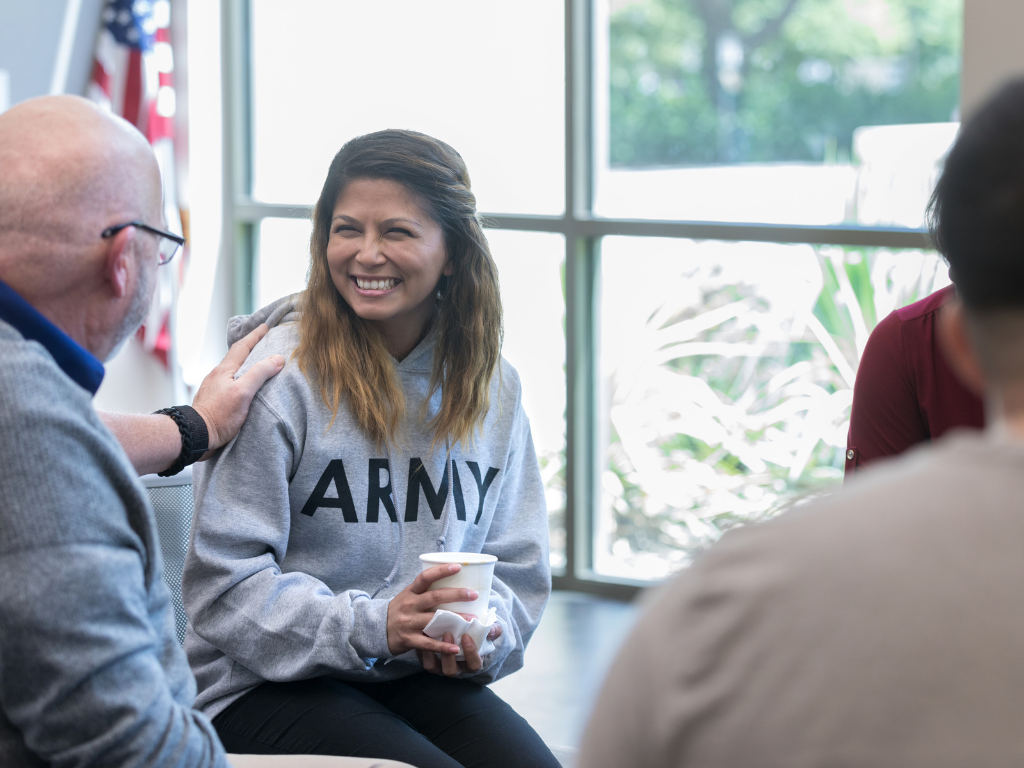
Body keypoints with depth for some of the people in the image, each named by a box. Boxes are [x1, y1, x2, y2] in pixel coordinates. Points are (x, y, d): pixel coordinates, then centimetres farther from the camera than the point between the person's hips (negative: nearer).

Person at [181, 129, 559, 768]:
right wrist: (374, 625, -23)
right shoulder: (278, 374, -10)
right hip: (269, 687, -5)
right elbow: (226, 585, -12)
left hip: (421, 677, 5)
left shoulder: (491, 386, 7)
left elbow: (518, 565, 14)